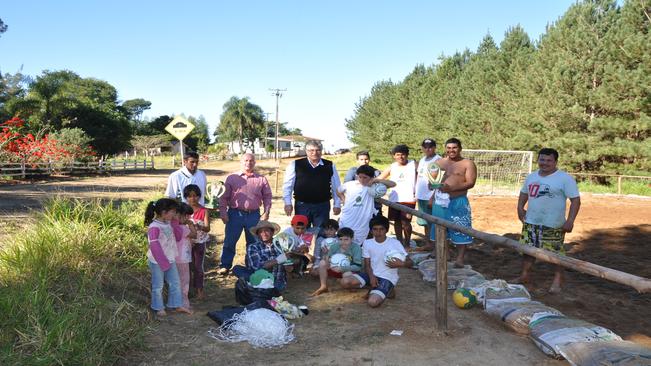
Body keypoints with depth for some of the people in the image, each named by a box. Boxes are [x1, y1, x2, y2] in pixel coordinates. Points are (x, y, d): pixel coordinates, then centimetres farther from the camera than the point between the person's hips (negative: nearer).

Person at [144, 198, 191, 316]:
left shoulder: (169, 224, 2)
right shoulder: (154, 227, -24)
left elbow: (177, 237, 11)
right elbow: (154, 246, -25)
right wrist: (163, 262, -22)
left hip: (170, 260, 8)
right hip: (157, 262, -8)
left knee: (175, 283, 15)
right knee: (158, 286, 9)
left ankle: (177, 305, 28)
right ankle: (159, 308, 26)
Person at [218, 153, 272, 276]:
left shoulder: (261, 179, 6)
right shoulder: (232, 178, 3)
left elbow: (267, 197, 9)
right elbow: (223, 197, 4)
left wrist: (266, 213, 1)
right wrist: (223, 213, -3)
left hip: (254, 215, 1)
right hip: (235, 214, -1)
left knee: (253, 242, 10)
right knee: (229, 241, 4)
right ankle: (225, 266, 17)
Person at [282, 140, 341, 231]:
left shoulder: (330, 166, 4)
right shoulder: (295, 165, -1)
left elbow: (336, 187, 9)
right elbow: (287, 186, 2)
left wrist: (337, 204, 6)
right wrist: (288, 203, -3)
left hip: (322, 206, 1)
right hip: (302, 205, -1)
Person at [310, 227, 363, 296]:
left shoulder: (356, 247, -23)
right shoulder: (334, 246, -11)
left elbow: (358, 266, -26)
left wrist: (342, 268, -36)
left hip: (350, 270, -4)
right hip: (336, 269, 4)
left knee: (347, 274, -38)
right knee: (322, 263, -20)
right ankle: (323, 287, -4)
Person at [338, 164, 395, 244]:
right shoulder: (349, 185, 0)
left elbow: (393, 184, -15)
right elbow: (338, 191, 21)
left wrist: (376, 180, -25)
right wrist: (344, 200, 6)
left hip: (361, 225, -2)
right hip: (345, 222, 3)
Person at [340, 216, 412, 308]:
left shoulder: (395, 243, -11)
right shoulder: (367, 243, 0)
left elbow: (410, 262, -8)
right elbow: (367, 265, 4)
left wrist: (401, 264, -31)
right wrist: (371, 277, -16)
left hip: (387, 278, -5)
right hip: (372, 275, 5)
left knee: (373, 302, -31)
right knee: (344, 282, -17)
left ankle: (387, 290, 4)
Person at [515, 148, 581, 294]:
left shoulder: (565, 179, -10)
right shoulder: (531, 177, 10)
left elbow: (576, 200, -12)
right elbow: (524, 193, 25)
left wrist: (570, 221, -19)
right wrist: (520, 207, 8)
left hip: (553, 225, -5)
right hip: (531, 222, 6)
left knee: (557, 253, 5)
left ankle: (558, 280, 18)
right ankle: (525, 275, 28)